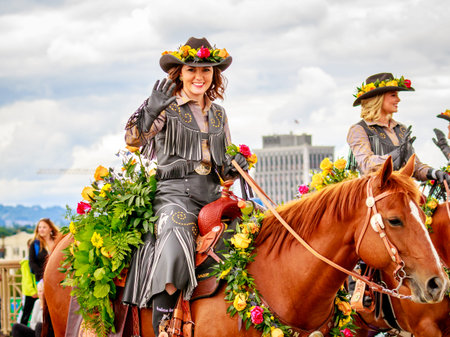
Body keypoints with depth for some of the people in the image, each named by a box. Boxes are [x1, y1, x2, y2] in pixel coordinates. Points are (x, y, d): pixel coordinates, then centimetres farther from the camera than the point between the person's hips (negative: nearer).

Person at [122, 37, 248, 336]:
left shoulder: (219, 114, 21)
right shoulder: (167, 107, 4)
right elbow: (133, 139, -12)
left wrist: (235, 166, 4)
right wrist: (150, 111, -31)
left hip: (213, 193, 6)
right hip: (175, 191, -6)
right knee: (174, 250, -32)